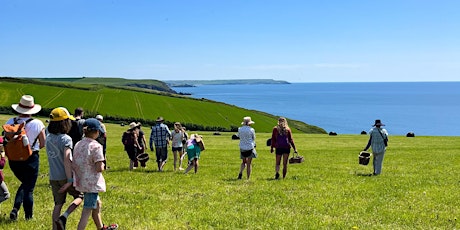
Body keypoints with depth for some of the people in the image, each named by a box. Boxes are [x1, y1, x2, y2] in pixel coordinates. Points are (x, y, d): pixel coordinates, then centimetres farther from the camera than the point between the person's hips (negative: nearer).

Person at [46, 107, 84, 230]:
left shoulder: (49, 137, 4)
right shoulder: (66, 139, -16)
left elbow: (53, 157, 10)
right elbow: (67, 160, -22)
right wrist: (70, 180, -21)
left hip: (53, 177, 6)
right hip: (65, 177, -6)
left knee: (58, 204, 13)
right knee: (80, 196, 13)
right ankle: (64, 216, -5)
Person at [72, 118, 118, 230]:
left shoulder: (78, 144, 4)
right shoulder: (96, 146, -18)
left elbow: (73, 165, 4)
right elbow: (99, 168, -21)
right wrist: (102, 165, -1)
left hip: (81, 182, 9)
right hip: (92, 183, -9)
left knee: (97, 204, 29)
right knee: (87, 212, -3)